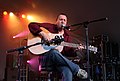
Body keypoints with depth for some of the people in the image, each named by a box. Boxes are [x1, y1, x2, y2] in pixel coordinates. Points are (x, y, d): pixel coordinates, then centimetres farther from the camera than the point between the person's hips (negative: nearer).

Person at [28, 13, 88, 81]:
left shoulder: (66, 35, 19)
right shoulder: (49, 27, 7)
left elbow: (67, 51, 13)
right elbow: (32, 25, 0)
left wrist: (75, 49, -8)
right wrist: (42, 34, -14)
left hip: (59, 60, 3)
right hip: (44, 57, -2)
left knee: (68, 71, -35)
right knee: (54, 52, -40)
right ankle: (77, 70, -29)